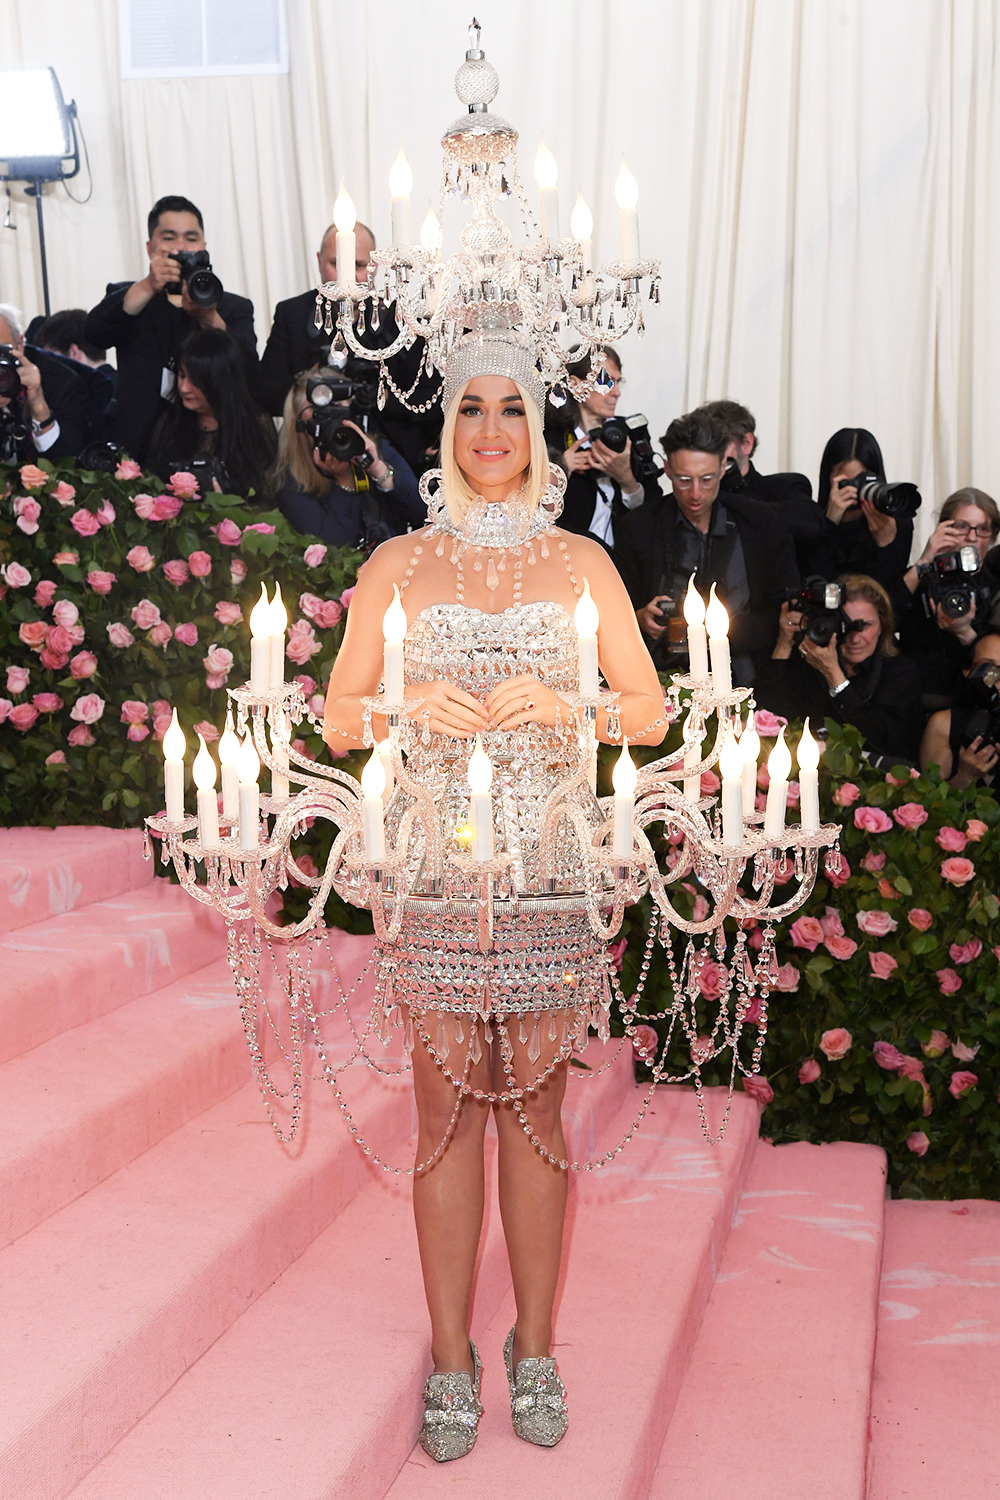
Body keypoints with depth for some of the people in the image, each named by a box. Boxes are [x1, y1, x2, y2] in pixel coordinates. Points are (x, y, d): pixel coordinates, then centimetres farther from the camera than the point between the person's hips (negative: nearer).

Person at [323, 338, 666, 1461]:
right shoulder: (399, 563, 8)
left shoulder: (580, 563, 9)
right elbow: (339, 717, 7)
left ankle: (535, 1349, 20)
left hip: (549, 863, 0)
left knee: (535, 1105, 5)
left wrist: (560, 703, -11)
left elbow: (651, 711, 6)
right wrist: (412, 707, -12)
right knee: (447, 1106, 3)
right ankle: (451, 1359, 15)